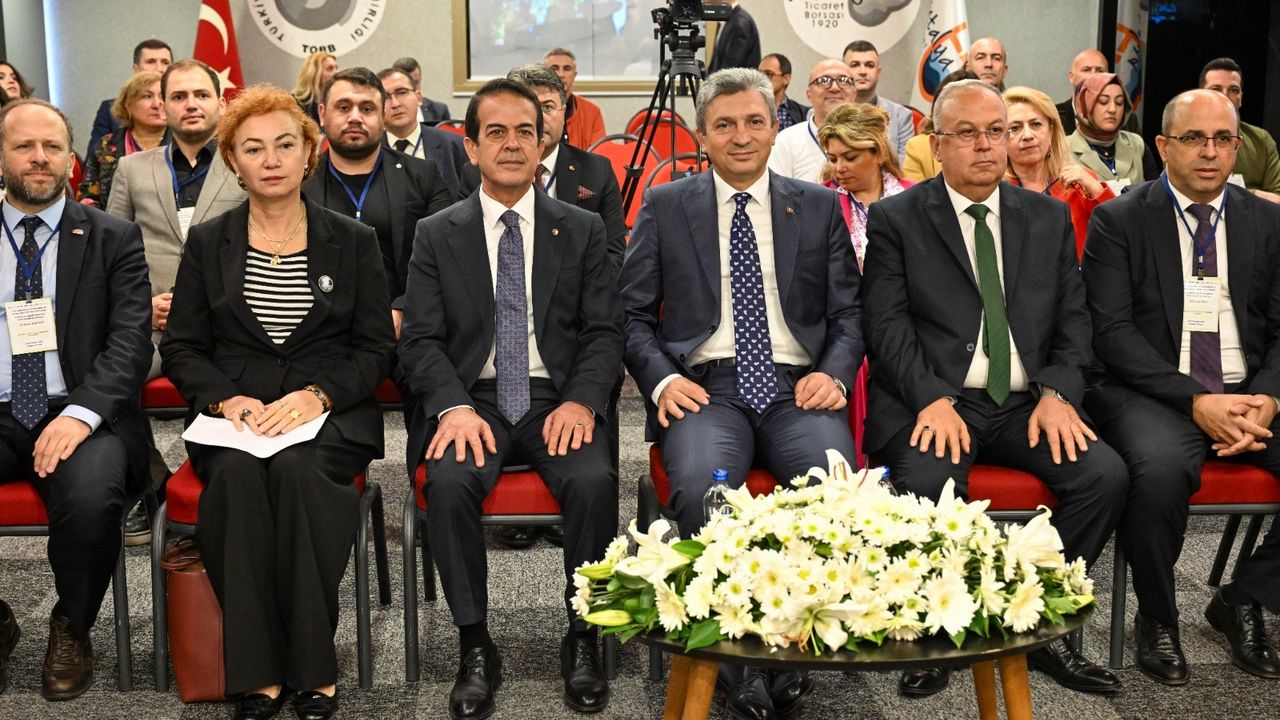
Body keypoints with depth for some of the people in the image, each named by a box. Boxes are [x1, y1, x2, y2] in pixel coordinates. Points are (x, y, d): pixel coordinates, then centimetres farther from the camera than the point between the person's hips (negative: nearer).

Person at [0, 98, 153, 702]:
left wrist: (81, 412, -21)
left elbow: (131, 342, -4)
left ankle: (72, 626, -1)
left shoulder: (113, 239, 6)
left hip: (80, 416, -2)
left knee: (90, 494, -34)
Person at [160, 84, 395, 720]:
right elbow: (180, 349, 10)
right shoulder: (207, 243, 12)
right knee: (237, 473, -33)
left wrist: (318, 394, -12)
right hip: (234, 415, 1)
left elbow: (376, 347, 6)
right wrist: (227, 400, -10)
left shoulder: (353, 242, 9)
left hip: (330, 415, -1)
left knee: (296, 470, -34)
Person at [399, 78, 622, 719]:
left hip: (557, 401, 0)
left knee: (594, 480, -30)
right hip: (472, 400, 0)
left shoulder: (583, 230, 10)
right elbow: (421, 340, 3)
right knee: (449, 483, -31)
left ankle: (582, 640, -10)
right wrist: (455, 406, -17)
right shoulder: (436, 235, 10)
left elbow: (604, 332, 5)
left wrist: (581, 401, -14)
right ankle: (475, 647, -15)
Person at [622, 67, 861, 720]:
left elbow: (848, 313, 15)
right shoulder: (664, 207, 12)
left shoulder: (820, 207, 16)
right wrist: (663, 378, -9)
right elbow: (631, 313, 9)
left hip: (797, 388, 1)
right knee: (697, 484, -34)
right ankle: (737, 657, -15)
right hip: (706, 387, -1)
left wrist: (834, 374, -6)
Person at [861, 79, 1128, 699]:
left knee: (1105, 474, -22)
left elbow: (1073, 319, 12)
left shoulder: (1049, 217, 16)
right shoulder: (895, 219, 5)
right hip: (931, 401, -3)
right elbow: (886, 324, -4)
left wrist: (1058, 394, -6)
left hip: (1026, 404, 4)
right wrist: (932, 399, -19)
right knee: (928, 482, -34)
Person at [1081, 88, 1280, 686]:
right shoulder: (1118, 220, 1)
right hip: (1154, 393, -4)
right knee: (1160, 470, -35)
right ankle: (1156, 618, -7)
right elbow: (1111, 330, -7)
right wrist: (1197, 401, -17)